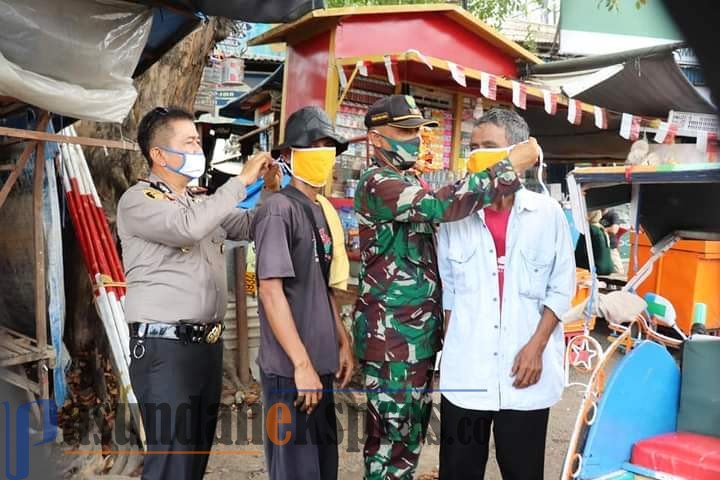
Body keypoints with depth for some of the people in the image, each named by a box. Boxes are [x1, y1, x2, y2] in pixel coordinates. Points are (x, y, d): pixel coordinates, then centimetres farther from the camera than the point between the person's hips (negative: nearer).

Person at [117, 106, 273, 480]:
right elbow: (188, 227, -26)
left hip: (208, 344, 8)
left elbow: (251, 225, 17)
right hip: (164, 347, -7)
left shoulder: (203, 202, 16)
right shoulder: (138, 200, -7)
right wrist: (241, 180, -19)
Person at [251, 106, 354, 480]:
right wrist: (301, 364, -19)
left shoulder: (323, 211, 11)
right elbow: (271, 290, -19)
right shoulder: (279, 210, -13)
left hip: (320, 362, 8)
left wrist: (342, 342, 12)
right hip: (290, 367, -8)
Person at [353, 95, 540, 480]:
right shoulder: (377, 183, -14)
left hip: (419, 333, 9)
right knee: (390, 434, 1)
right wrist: (510, 167, -25)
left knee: (412, 431, 18)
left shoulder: (410, 184, 16)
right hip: (390, 334, -9)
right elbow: (441, 205, -31)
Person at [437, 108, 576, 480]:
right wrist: (450, 349, 4)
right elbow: (446, 290, 7)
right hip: (464, 373, 1)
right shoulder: (454, 215, 0)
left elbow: (561, 288, 1)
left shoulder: (547, 213, -3)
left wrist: (536, 346, -8)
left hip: (526, 371, -1)